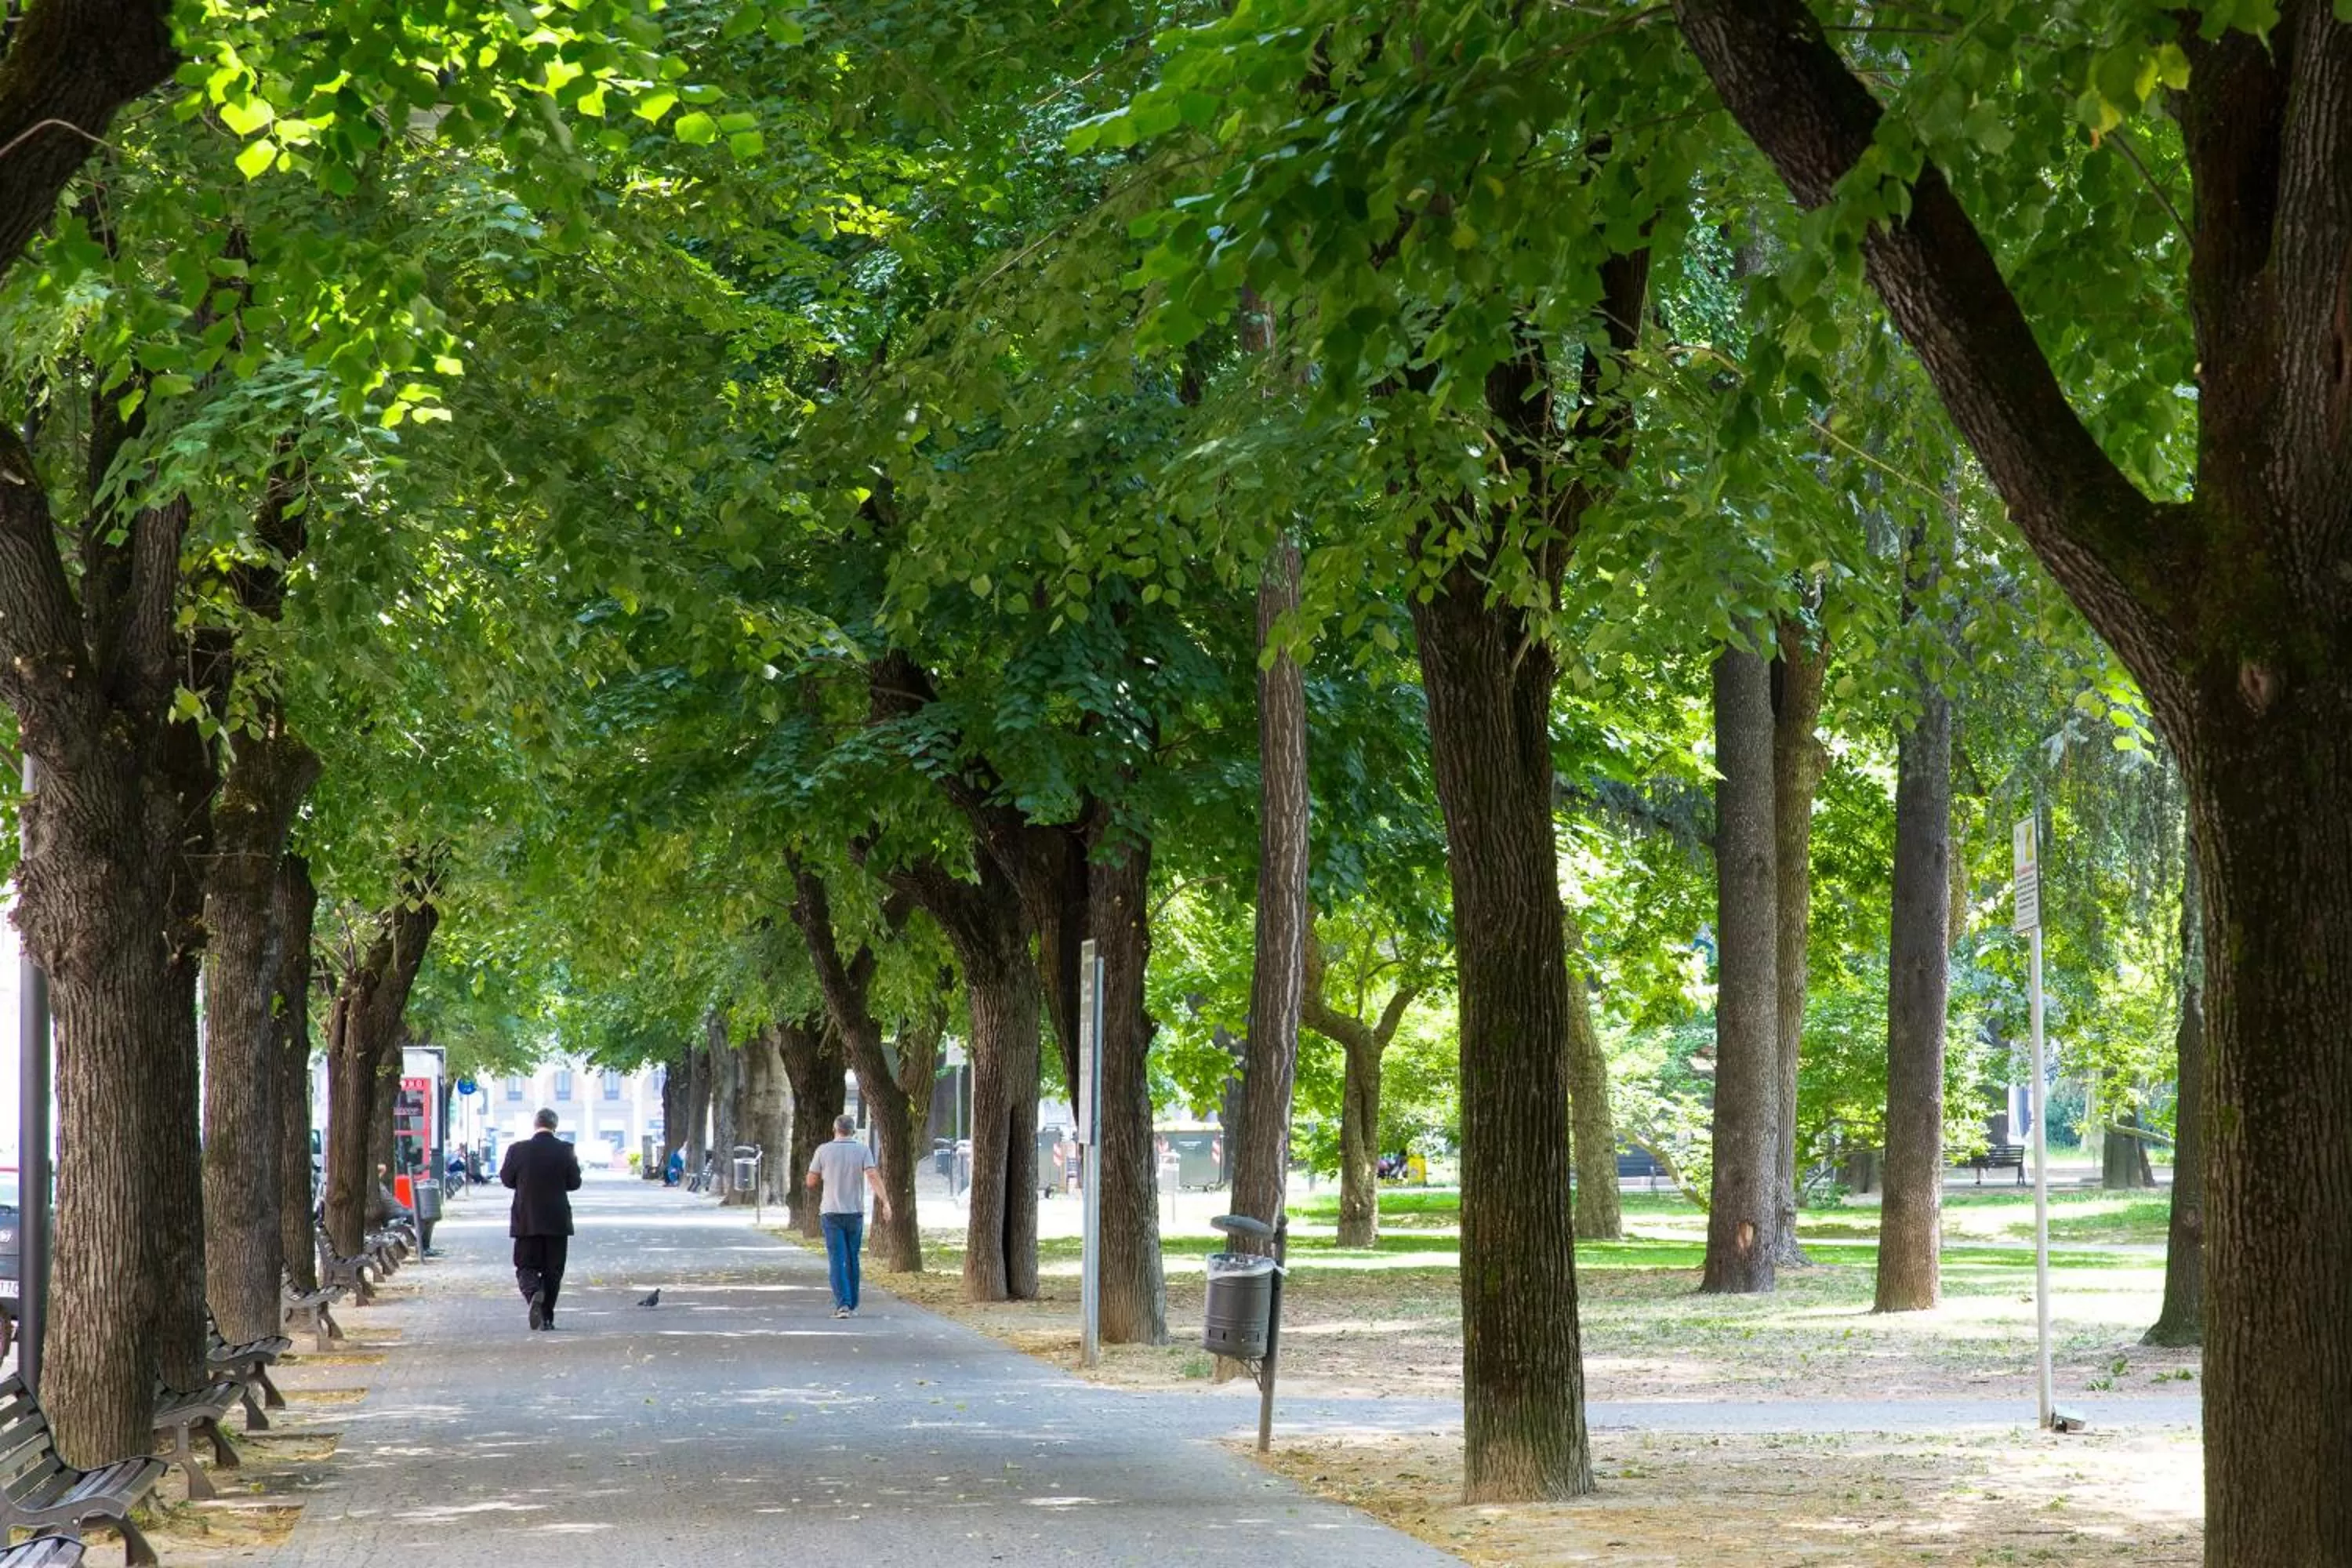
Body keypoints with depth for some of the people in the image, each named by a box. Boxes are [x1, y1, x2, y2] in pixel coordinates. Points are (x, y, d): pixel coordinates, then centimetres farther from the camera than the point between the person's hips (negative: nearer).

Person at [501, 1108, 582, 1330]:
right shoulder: (565, 1151, -7)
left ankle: (534, 1293, -24)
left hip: (526, 1220, 0)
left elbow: (507, 1179, 3)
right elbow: (575, 1183, -1)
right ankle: (547, 1317, 8)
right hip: (557, 1220, 0)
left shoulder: (518, 1150, -7)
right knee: (553, 1271, 9)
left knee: (526, 1266, 6)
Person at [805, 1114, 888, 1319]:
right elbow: (873, 1177, -14)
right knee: (852, 1260, 14)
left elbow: (811, 1183, 1)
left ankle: (842, 1304, -17)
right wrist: (885, 1202, -20)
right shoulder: (862, 1150, -1)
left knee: (837, 1260, -3)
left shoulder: (824, 1150, -3)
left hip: (831, 1212, -2)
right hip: (855, 1212, 2)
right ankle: (852, 1306, 19)